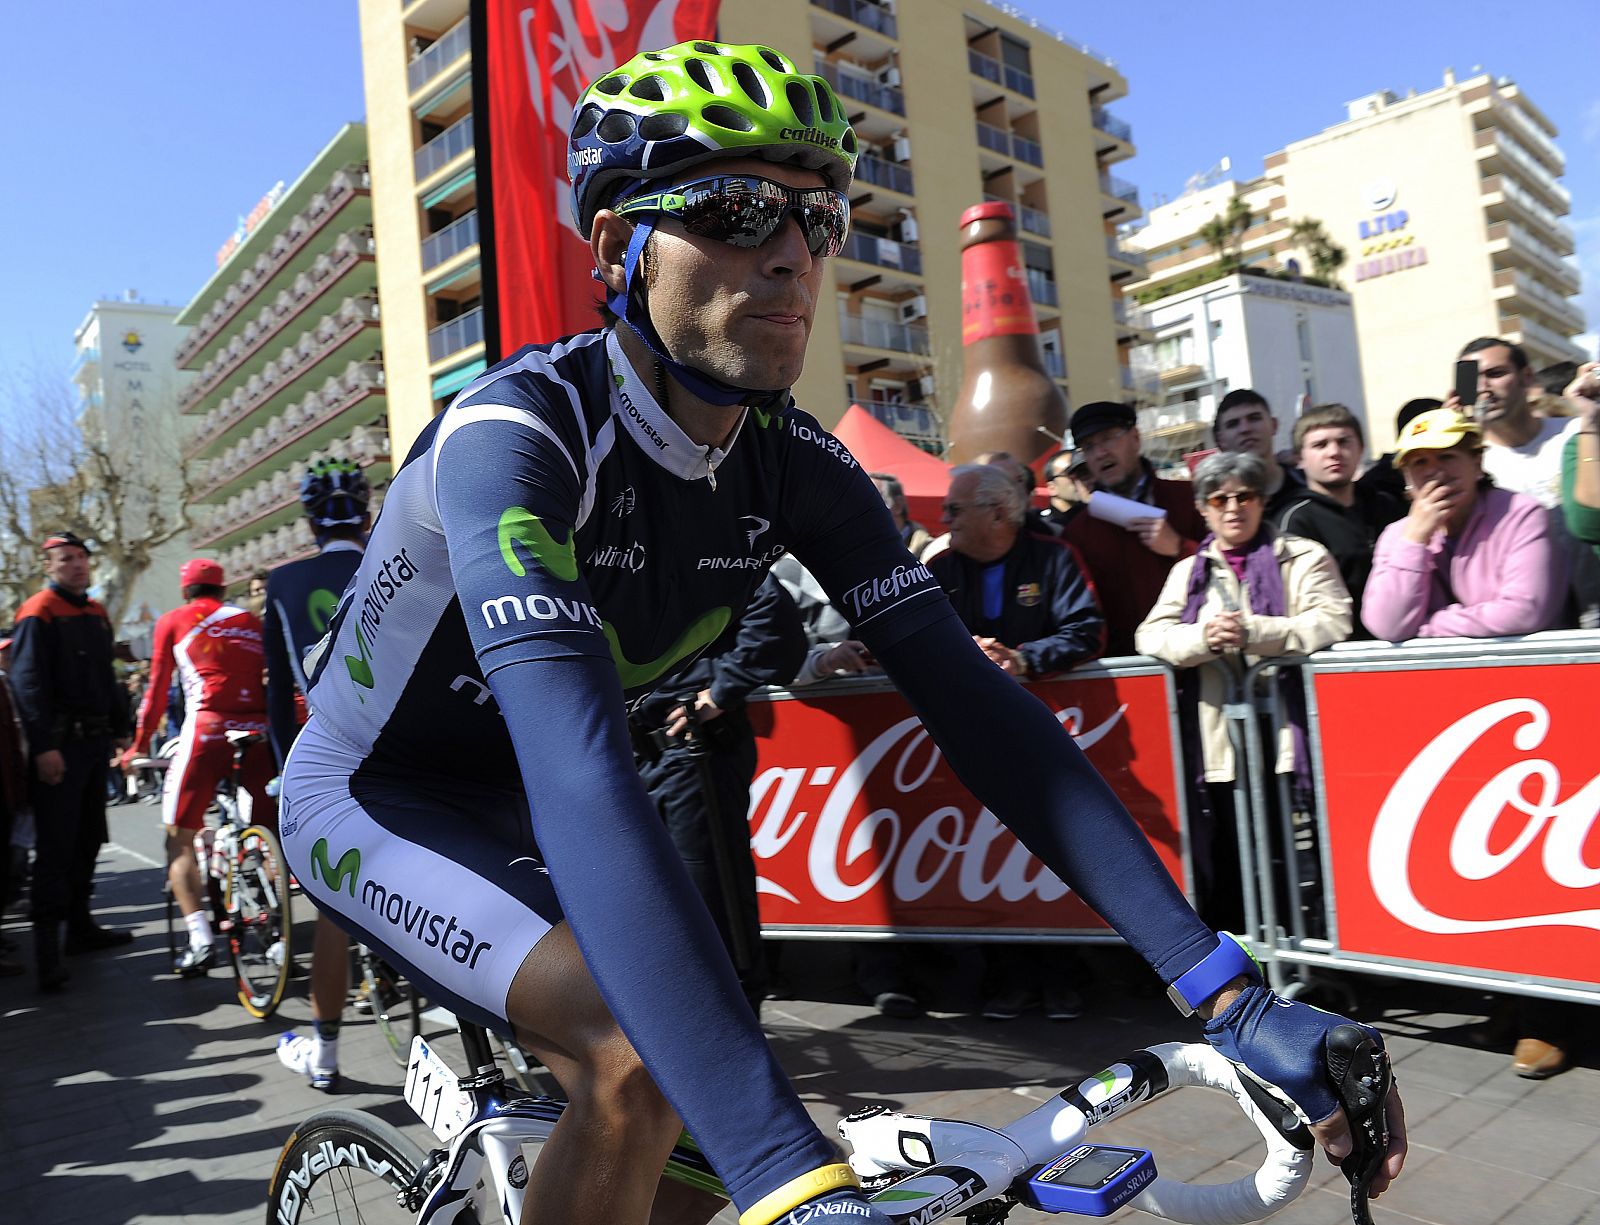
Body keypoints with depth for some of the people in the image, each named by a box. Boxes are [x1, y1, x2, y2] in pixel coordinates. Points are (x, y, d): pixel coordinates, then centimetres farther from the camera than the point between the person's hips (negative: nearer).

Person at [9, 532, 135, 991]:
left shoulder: (96, 613, 16)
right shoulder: (37, 613, -8)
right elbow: (28, 683, -16)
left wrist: (119, 729, 17)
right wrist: (43, 746, -22)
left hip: (95, 743, 8)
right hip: (60, 746, -8)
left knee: (88, 838, 14)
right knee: (55, 845, -7)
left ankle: (80, 925, 25)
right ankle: (47, 944, -2)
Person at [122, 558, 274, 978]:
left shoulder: (173, 621, 13)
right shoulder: (252, 622, 20)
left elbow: (157, 690, 13)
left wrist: (139, 746, 22)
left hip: (207, 730, -3)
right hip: (260, 731, 3)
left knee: (180, 839, 6)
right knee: (267, 836, 12)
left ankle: (201, 939, -6)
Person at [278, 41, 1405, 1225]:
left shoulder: (795, 463, -14)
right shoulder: (516, 435, -33)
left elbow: (976, 703, -20)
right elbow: (582, 780, -46)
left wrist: (1227, 989, -27)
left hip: (513, 815, 6)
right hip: (373, 798, -5)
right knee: (642, 1059, -30)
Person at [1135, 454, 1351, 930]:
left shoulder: (1304, 557, 7)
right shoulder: (1188, 571, 18)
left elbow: (1332, 622, -8)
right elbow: (1151, 635, 6)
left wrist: (1252, 633, -20)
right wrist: (1204, 636, -14)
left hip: (1286, 742, -3)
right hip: (1216, 748, 3)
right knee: (1221, 887, 8)